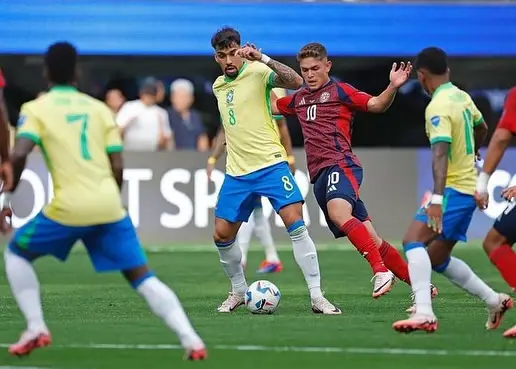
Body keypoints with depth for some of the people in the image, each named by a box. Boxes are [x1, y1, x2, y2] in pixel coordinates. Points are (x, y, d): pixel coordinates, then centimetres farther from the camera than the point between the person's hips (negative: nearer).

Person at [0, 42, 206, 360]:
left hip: (69, 208, -3)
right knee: (143, 277, 7)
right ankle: (191, 340, -8)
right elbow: (117, 168, 10)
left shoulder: (36, 109, 5)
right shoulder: (99, 108, 14)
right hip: (109, 206, 3)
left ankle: (36, 328, 10)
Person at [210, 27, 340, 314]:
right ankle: (239, 291, 27)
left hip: (270, 164, -6)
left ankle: (317, 297, -14)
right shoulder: (218, 86, 13)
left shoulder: (257, 72, -8)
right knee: (222, 235, 4)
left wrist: (262, 58, -34)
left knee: (296, 225, -17)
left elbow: (296, 82, -27)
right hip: (237, 172, 6)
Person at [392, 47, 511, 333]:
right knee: (437, 259, 16)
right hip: (468, 186, 9)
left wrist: (437, 198, -39)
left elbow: (440, 153, -29)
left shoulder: (438, 107, -17)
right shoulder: (462, 97, 10)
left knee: (413, 241, -20)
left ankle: (424, 313, -33)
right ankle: (494, 301, 22)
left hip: (453, 190, -9)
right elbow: (481, 128, 30)